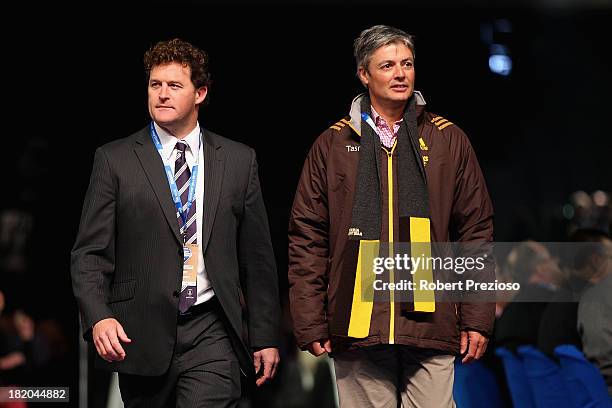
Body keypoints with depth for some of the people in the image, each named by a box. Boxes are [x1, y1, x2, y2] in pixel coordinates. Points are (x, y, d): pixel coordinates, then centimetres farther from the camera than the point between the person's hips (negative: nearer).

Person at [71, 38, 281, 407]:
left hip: (211, 336, 0)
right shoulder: (115, 160, 4)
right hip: (141, 336, 0)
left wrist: (266, 336, 9)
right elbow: (90, 253, 0)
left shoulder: (239, 160, 9)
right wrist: (98, 317, -17)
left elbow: (258, 256, 11)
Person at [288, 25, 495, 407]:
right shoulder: (332, 145, 9)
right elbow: (306, 238, 8)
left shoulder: (448, 140, 10)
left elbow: (476, 231, 9)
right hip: (357, 330, 0)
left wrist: (476, 317, 3)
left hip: (430, 323, 0)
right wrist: (311, 324, 1)